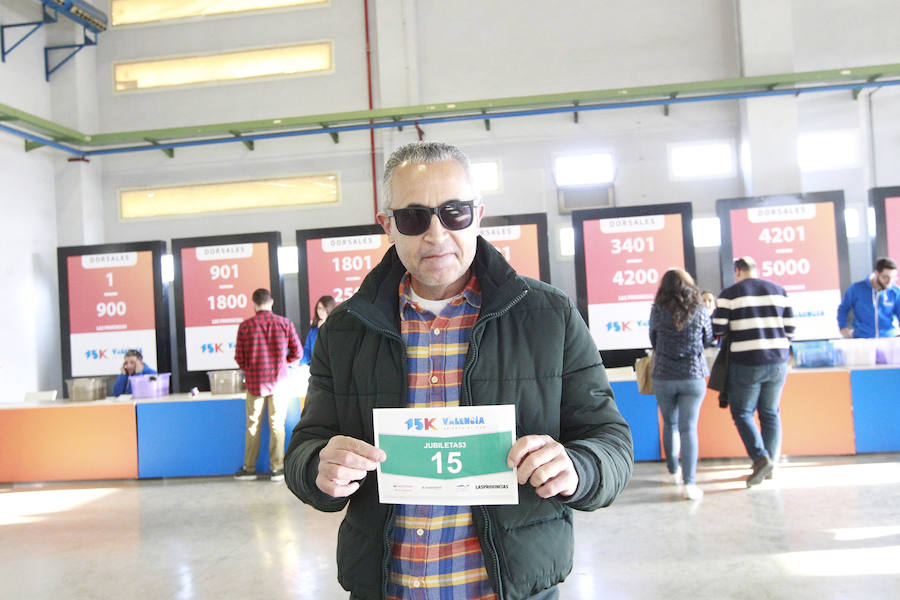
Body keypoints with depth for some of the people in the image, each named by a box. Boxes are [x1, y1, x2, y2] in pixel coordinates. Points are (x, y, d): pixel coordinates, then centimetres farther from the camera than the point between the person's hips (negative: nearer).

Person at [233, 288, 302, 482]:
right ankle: (277, 468, 9)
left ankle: (249, 468, 17)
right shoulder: (285, 323, -3)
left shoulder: (245, 326, -3)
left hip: (254, 381, 0)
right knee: (277, 425, 6)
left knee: (252, 425, 9)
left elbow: (239, 358, -2)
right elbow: (297, 352, 0)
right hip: (279, 380, 0)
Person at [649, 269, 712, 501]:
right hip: (694, 376, 0)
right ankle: (689, 483, -9)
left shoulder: (658, 310, -3)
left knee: (670, 425, 18)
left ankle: (673, 471, 33)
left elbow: (653, 341, 7)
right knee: (688, 428, -2)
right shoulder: (700, 311, -1)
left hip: (664, 376, 1)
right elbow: (708, 339, 11)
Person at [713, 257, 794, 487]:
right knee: (770, 413, 14)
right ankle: (770, 461, 17)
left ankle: (761, 457, -10)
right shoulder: (778, 290, 9)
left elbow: (718, 330, -7)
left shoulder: (729, 294, -4)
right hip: (777, 362, 4)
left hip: (746, 362, -4)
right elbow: (790, 327, 8)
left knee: (742, 412, 6)